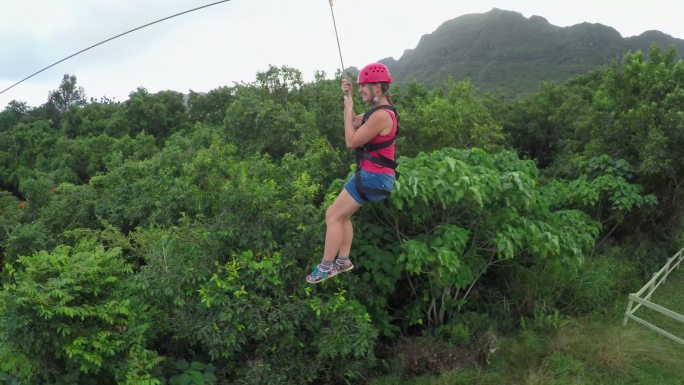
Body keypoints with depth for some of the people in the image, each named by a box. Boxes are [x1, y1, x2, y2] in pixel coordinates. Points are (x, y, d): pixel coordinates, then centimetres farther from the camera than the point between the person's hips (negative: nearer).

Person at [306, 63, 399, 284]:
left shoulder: (381, 115, -22)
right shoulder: (381, 110, 10)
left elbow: (351, 141, -18)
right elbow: (355, 123, 20)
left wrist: (348, 108, -10)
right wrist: (348, 97, 8)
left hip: (372, 177, -10)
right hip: (374, 175, 10)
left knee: (333, 215, -3)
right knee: (342, 215, 20)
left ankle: (326, 266, 5)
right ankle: (343, 260, 25)